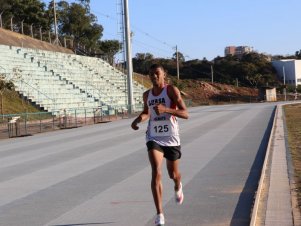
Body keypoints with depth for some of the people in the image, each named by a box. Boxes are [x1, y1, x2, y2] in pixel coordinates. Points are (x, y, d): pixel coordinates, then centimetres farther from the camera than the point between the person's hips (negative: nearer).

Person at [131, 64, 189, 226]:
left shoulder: (171, 90, -8)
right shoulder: (147, 95, 6)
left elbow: (185, 114, -16)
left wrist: (166, 109, -30)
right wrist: (138, 120, 2)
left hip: (171, 138, -2)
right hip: (154, 138, 2)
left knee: (173, 174, 14)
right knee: (156, 173, -17)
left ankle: (178, 187, 55)